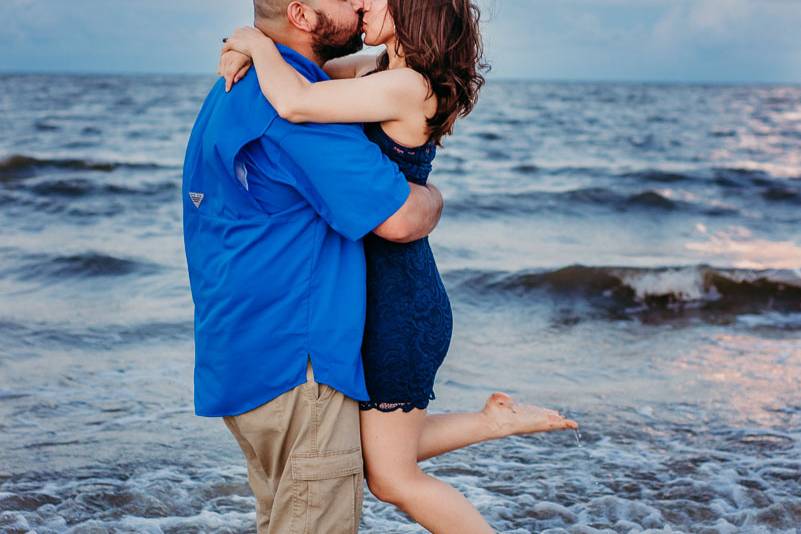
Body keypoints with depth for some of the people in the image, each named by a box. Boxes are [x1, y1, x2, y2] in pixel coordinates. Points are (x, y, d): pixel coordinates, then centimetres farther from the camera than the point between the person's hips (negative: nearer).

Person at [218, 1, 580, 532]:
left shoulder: (406, 86, -22)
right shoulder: (380, 70, 6)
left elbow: (295, 104, -32)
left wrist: (258, 43, -14)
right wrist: (247, 46, 2)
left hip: (398, 303, -10)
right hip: (385, 292, 10)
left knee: (393, 478, 6)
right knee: (384, 456, 22)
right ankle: (498, 421, 25)